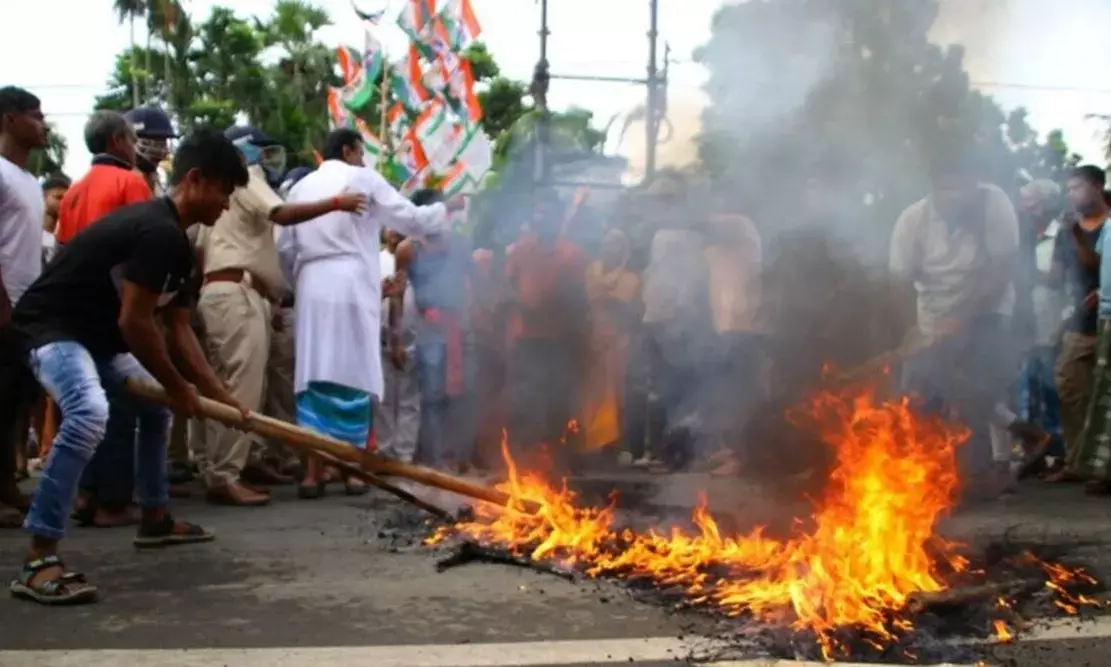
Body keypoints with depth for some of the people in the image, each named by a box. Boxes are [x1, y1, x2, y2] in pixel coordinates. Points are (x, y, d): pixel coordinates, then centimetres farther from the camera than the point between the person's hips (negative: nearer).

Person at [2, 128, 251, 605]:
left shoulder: (174, 241, 10)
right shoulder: (158, 231, -23)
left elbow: (179, 330, 13)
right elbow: (133, 321, -25)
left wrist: (220, 395, 7)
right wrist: (178, 387, -13)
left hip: (96, 332, 11)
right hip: (52, 327, -11)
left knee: (155, 403, 23)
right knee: (89, 413, -34)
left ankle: (155, 518, 36)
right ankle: (38, 561, -32)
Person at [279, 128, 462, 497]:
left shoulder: (301, 187, 16)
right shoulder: (363, 179, 3)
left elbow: (287, 246, 12)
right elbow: (411, 219, 2)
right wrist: (448, 207, 17)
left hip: (313, 289, 4)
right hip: (352, 286, -4)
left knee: (315, 376, 3)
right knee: (353, 374, 2)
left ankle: (313, 472, 0)